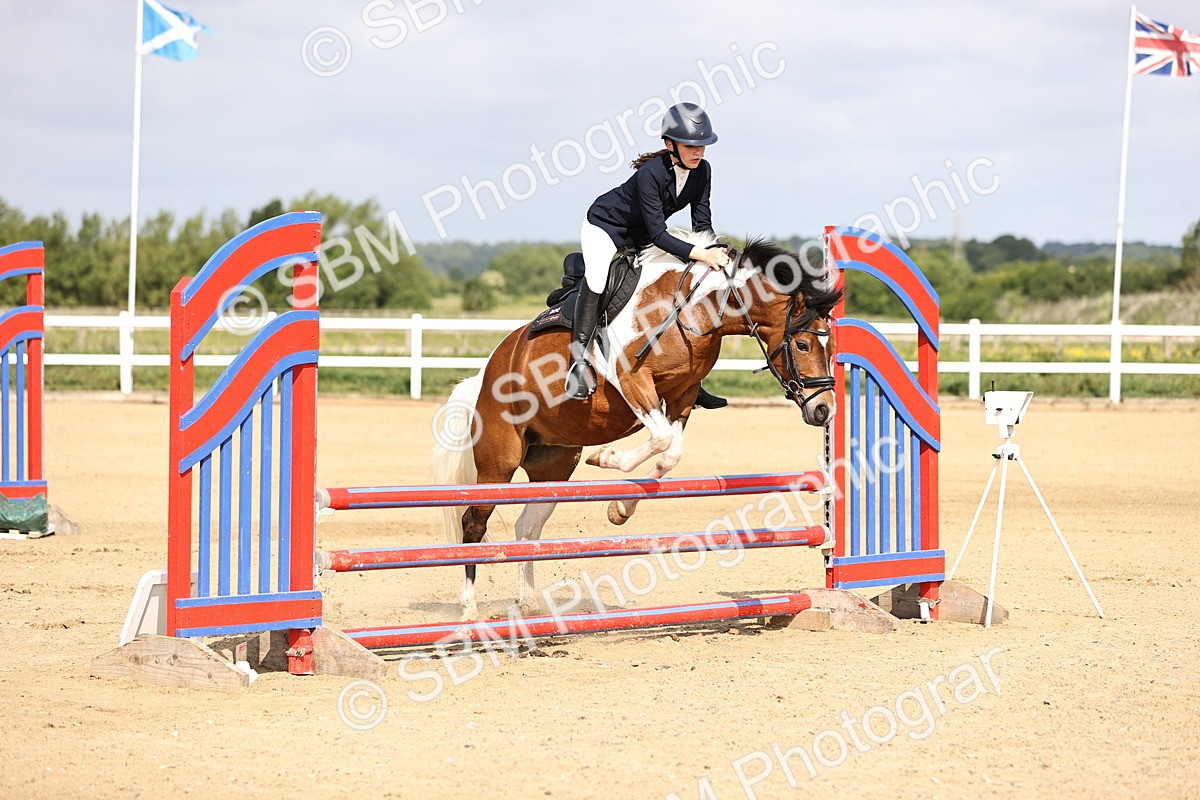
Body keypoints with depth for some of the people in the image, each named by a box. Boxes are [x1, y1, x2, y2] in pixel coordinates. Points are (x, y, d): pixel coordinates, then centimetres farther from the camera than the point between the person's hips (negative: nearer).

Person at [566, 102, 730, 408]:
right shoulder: (651, 173, -33)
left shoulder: (702, 171, -13)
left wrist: (714, 253, -24)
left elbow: (702, 223, -6)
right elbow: (658, 234, -34)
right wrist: (700, 254, -44)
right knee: (595, 280, -36)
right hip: (605, 225, -7)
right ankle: (580, 359, -24)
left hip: (640, 237, 7)